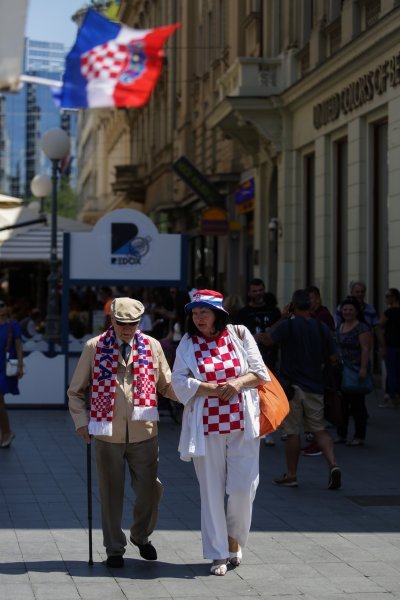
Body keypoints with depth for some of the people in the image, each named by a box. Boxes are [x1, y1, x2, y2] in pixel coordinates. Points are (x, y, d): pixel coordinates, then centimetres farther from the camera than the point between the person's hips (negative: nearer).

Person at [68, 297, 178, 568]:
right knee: (111, 493, 5)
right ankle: (115, 549, 20)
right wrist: (81, 422, -3)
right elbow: (76, 391, 9)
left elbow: (167, 386, 13)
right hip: (108, 433, -1)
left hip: (144, 432, 1)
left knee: (150, 490, 3)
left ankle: (141, 536, 30)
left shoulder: (152, 346, 6)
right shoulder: (94, 347, 1)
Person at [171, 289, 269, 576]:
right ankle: (218, 554, 12)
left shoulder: (239, 335, 5)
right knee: (212, 490, 2)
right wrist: (213, 389, -15)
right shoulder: (188, 344, 4)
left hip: (242, 424, 0)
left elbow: (260, 372, 6)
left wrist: (238, 382, -13)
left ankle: (235, 539, 24)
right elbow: (180, 382, -4)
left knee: (243, 488, -2)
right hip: (207, 426, 0)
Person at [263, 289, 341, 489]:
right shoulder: (322, 328, 2)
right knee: (319, 430, 10)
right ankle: (333, 464, -9)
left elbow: (268, 339, 3)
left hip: (291, 385, -4)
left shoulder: (287, 325, -12)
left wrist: (282, 318, 7)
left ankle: (291, 475, 11)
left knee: (292, 432, 4)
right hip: (315, 386, 4)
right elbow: (332, 358, 6)